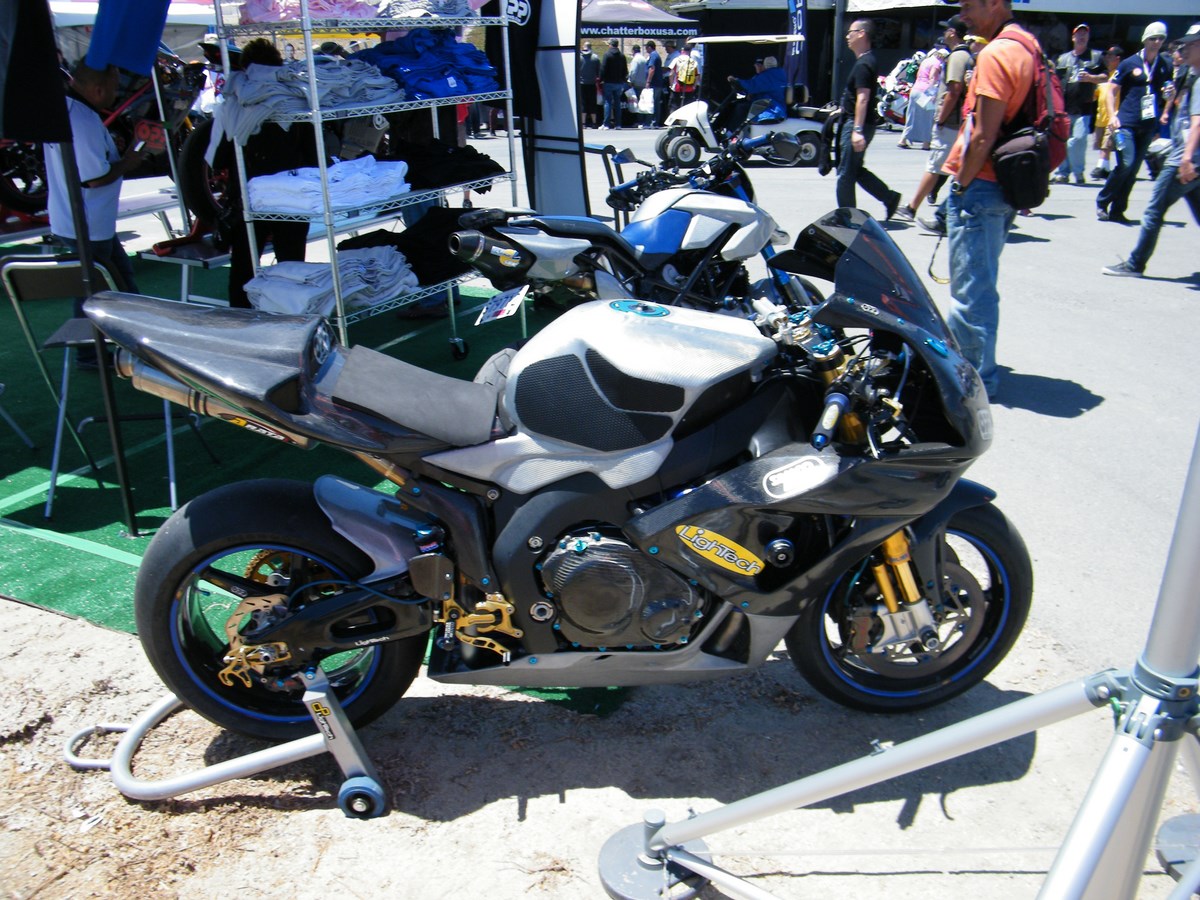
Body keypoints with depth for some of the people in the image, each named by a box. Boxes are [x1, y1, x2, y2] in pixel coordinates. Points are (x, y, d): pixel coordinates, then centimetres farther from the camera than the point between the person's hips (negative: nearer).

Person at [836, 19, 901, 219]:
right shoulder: (867, 61, 16)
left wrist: (857, 130, -30)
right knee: (856, 170, 16)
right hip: (855, 123, 10)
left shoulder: (863, 65, -16)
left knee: (845, 174, -4)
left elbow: (862, 99, -25)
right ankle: (889, 197, 17)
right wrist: (843, 109, 35)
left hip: (856, 124, -10)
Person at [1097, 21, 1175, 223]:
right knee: (1125, 164, -17)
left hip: (1148, 125, 4)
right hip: (1126, 123, -4)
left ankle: (1117, 210, 10)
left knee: (1134, 169, 4)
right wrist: (1112, 116, -9)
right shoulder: (1129, 63, 2)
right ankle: (1102, 202, 0)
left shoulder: (1166, 66, 12)